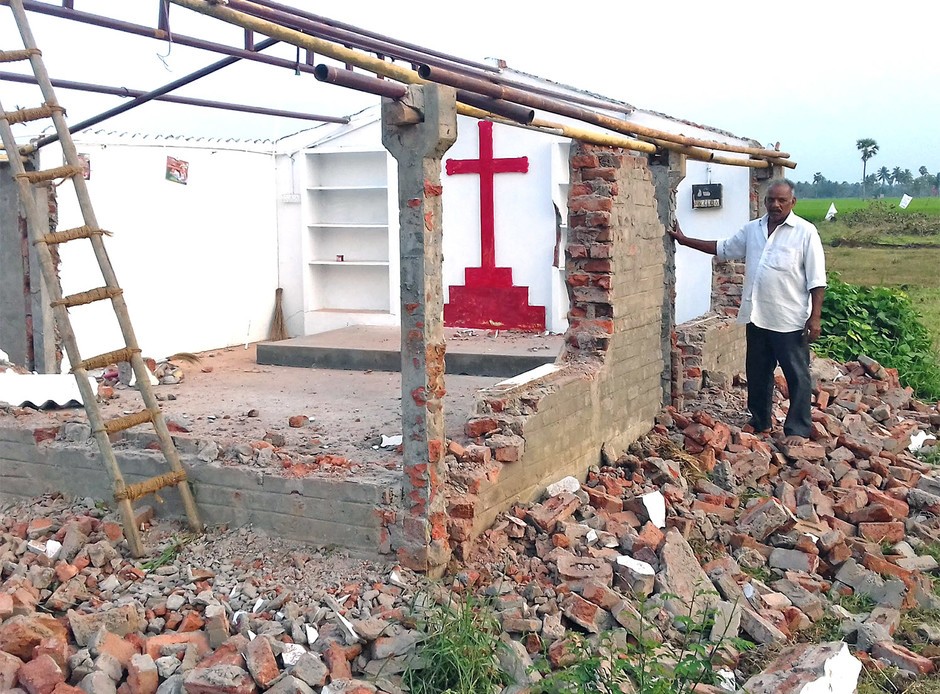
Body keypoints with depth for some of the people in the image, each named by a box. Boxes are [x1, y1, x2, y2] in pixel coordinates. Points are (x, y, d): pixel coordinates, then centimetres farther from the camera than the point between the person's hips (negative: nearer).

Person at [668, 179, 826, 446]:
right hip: (757, 317, 6)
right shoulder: (752, 229, 8)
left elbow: (817, 280, -10)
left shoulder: (805, 232, -8)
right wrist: (685, 240, 18)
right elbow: (723, 249, 22)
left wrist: (814, 318, -14)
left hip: (791, 321, -6)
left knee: (797, 376, 4)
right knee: (757, 372, 16)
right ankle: (759, 421, 30)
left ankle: (798, 429, 13)